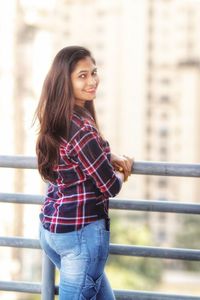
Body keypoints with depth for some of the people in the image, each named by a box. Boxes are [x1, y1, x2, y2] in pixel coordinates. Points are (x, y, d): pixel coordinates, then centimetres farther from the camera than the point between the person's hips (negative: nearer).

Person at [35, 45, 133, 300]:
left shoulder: (57, 121, 6)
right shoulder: (82, 128, -22)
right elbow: (110, 187, -16)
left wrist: (114, 159, 8)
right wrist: (122, 174, 7)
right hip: (81, 231, -10)